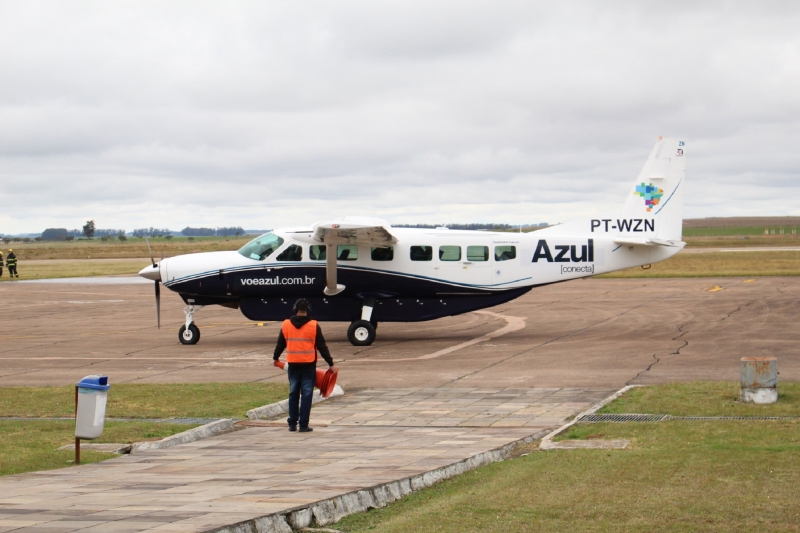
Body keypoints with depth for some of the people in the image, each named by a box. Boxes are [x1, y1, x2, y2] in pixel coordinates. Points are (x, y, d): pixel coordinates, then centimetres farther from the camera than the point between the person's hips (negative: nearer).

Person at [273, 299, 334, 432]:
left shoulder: (286, 325, 1)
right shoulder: (314, 326, -7)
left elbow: (280, 344, 12)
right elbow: (322, 346, -4)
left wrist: (275, 357, 30)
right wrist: (330, 363, 2)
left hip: (293, 364, 3)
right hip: (309, 365, -3)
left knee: (293, 394, 12)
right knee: (306, 394, 1)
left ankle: (292, 424, 13)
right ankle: (303, 425, -1)